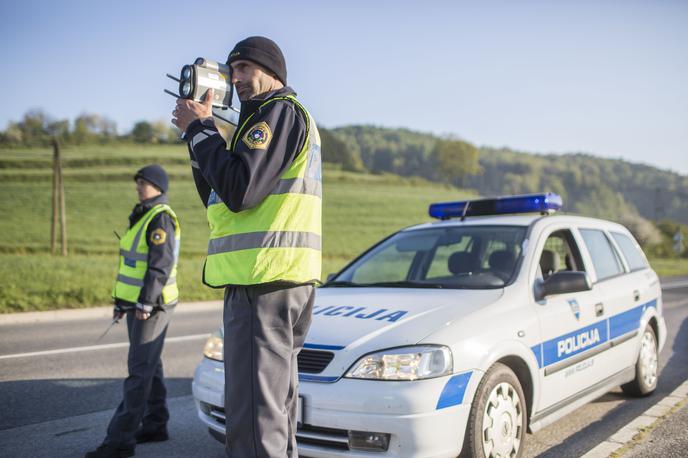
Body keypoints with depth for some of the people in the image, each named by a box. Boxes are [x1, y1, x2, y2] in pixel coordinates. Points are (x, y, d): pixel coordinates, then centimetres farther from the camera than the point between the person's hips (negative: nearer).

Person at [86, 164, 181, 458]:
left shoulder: (161, 218, -13)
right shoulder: (143, 217, 17)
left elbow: (161, 264, -21)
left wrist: (145, 303, -24)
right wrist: (122, 301, 19)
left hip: (151, 306, -10)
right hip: (137, 304, 10)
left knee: (140, 369, -9)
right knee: (149, 366, 13)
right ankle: (155, 425, 21)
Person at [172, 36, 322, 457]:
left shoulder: (280, 111, -6)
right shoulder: (285, 116, 26)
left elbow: (239, 191, -19)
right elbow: (217, 197, 23)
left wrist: (200, 128, -8)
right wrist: (200, 135, 12)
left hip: (263, 283, -11)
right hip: (285, 281, 11)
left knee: (254, 423, -10)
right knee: (276, 413, 18)